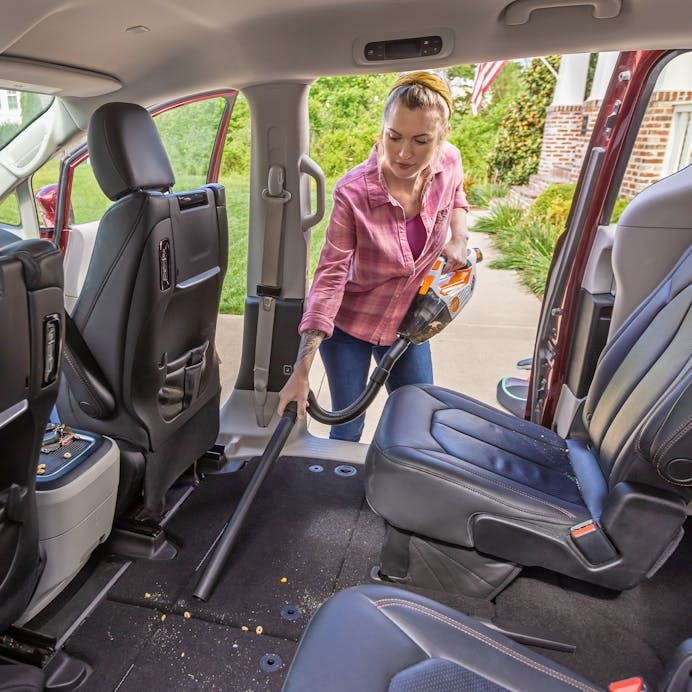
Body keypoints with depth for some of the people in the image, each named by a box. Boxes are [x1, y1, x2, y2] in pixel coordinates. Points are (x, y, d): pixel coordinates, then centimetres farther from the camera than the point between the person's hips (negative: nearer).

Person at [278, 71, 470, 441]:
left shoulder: (449, 162, -13)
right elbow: (330, 278, -26)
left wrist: (458, 239, -8)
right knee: (347, 430, 6)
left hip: (407, 323, 5)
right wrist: (301, 371, -29)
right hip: (347, 325, -4)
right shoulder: (353, 192, -27)